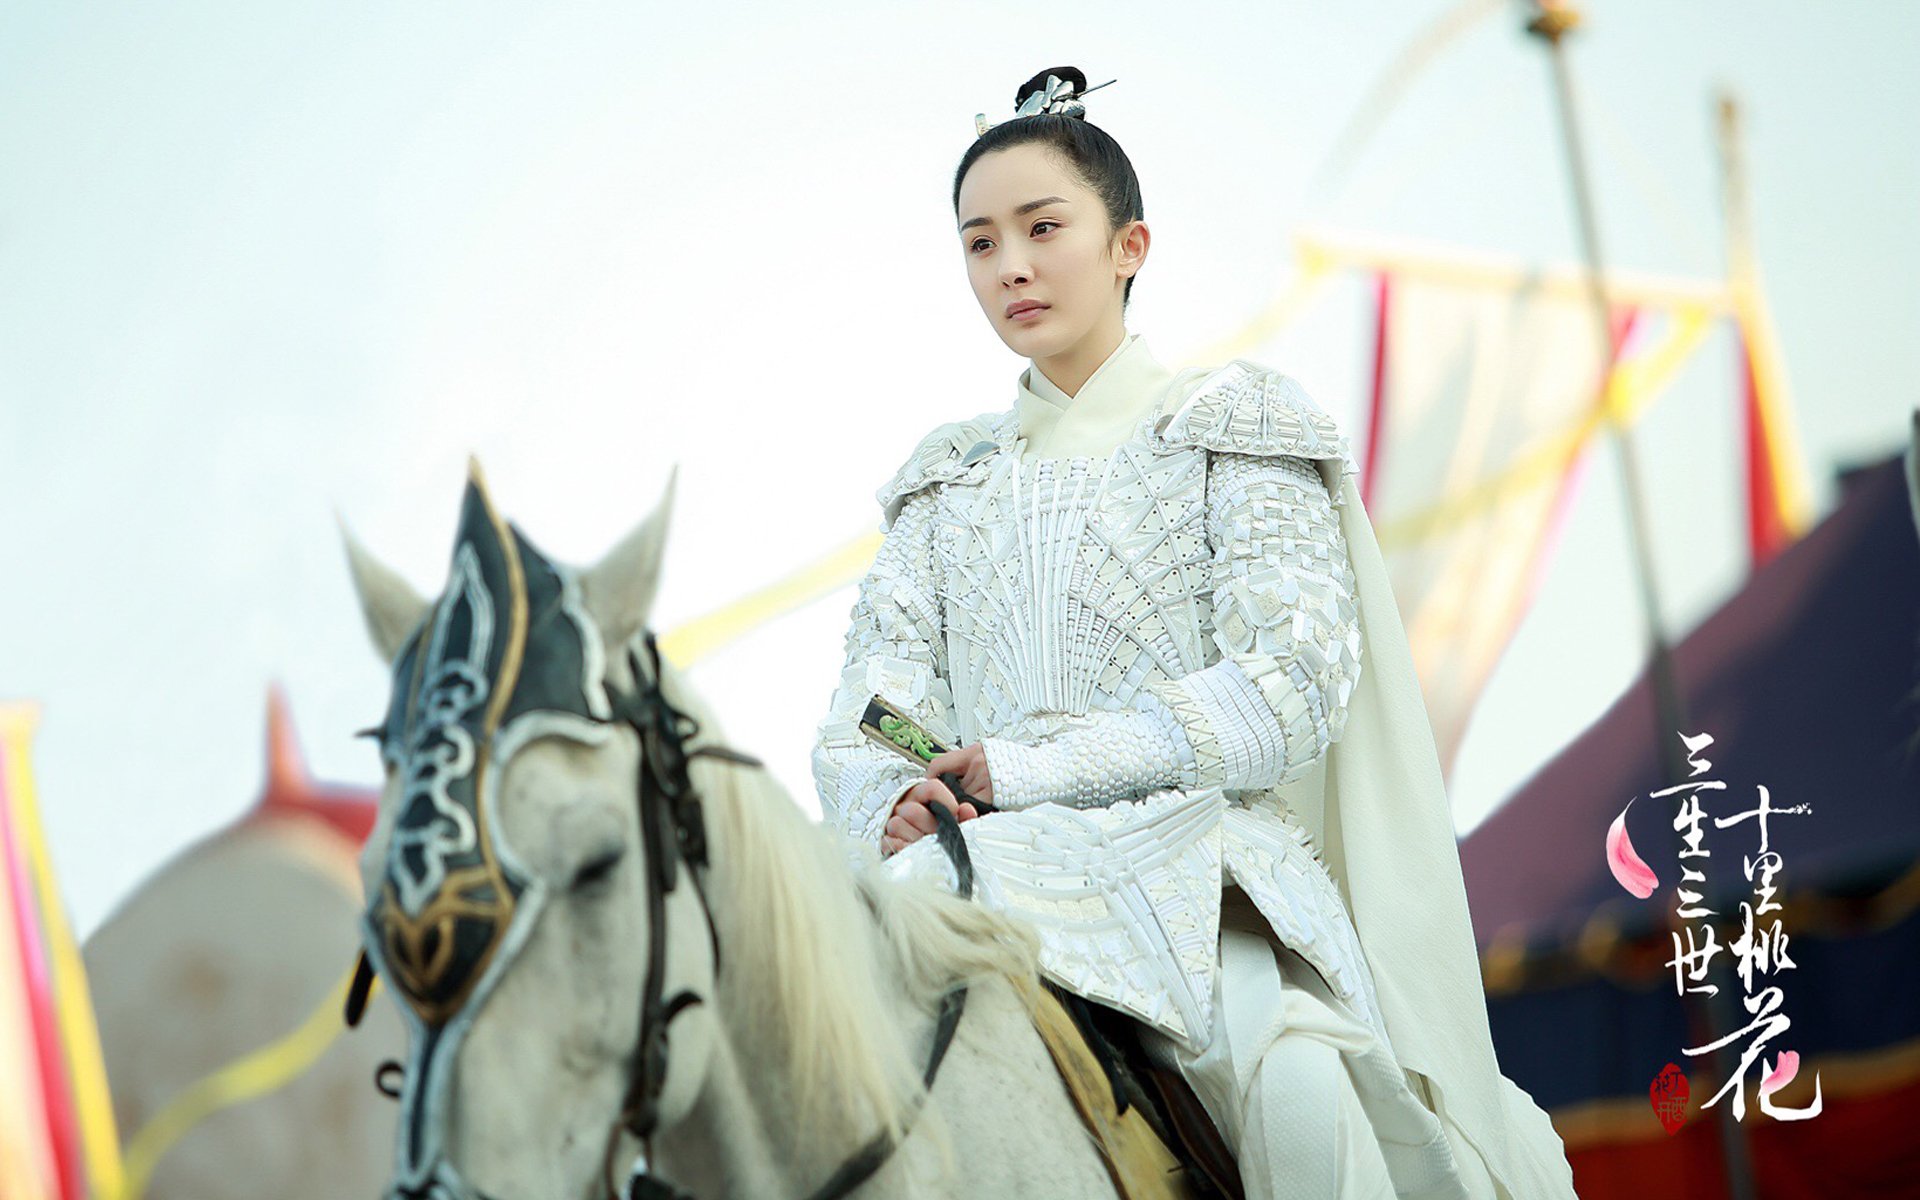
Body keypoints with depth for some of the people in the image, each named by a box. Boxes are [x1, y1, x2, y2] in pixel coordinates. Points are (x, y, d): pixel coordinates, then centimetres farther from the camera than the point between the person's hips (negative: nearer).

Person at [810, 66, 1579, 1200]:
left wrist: (1031, 767, -13)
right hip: (983, 864, 4)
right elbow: (869, 711, 13)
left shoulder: (1234, 424, 9)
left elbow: (1291, 685, -5)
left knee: (1296, 1085, -36)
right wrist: (900, 801, -13)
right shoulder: (947, 479, 22)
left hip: (1198, 852, -3)